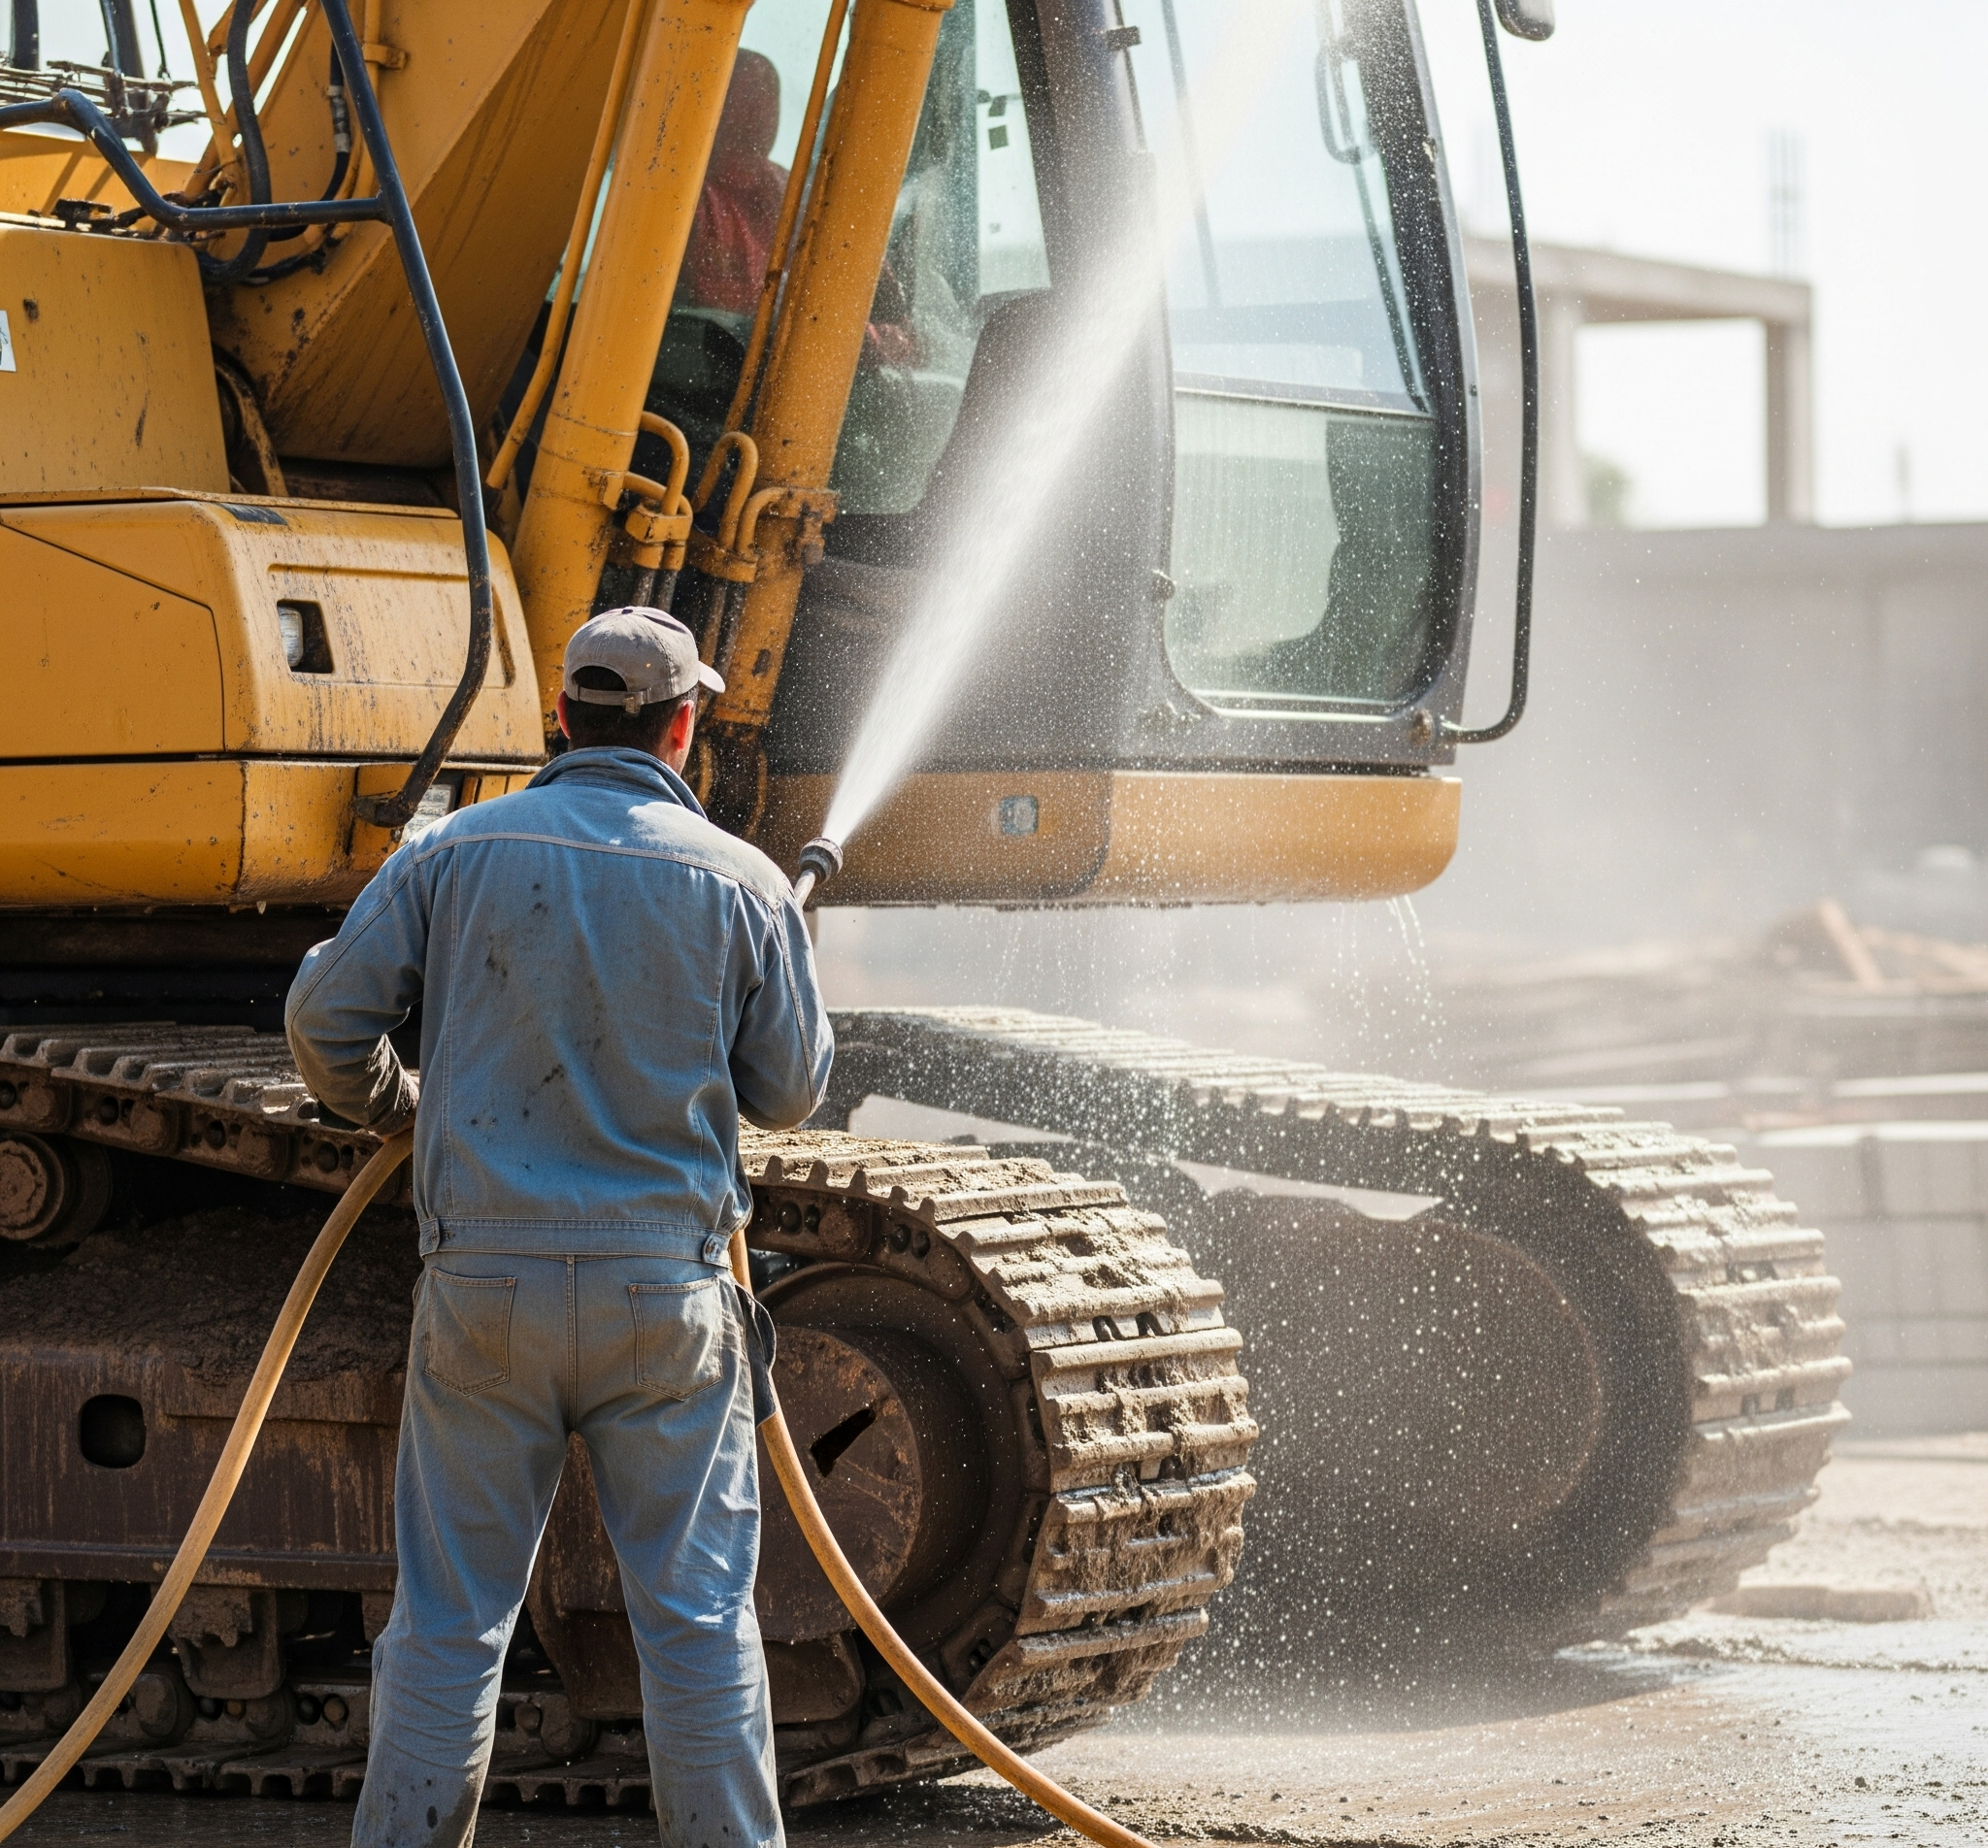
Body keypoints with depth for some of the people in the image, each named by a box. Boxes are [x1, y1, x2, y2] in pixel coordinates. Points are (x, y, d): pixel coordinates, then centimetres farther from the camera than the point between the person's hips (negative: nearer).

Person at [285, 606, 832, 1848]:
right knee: (698, 1616, 5)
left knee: (449, 1618, 7)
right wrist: (793, 952, 26)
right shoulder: (740, 882, -1)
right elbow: (789, 1094, 7)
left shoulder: (460, 851, 1)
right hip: (665, 1290, -1)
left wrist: (386, 1105, 22)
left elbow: (328, 1014, 1)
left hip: (485, 1280, 1)